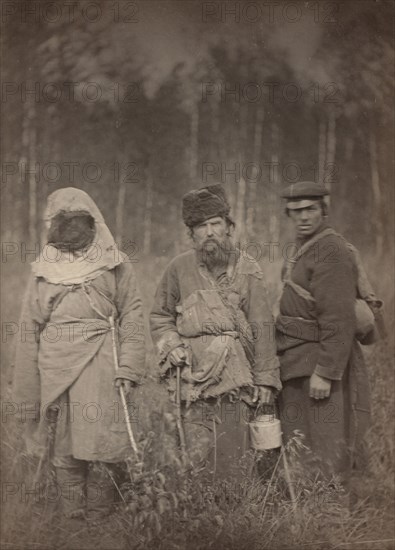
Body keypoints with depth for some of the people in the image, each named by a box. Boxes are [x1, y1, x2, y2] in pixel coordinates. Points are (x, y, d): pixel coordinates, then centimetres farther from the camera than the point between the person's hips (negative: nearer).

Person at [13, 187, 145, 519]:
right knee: (65, 452, 3)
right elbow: (29, 331, 14)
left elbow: (132, 317, 6)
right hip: (54, 370, 2)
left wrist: (128, 367, -6)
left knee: (102, 449, -8)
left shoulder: (115, 265, 8)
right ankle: (72, 521, 13)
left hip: (101, 367, -2)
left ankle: (99, 519, 5)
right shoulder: (43, 270, 14)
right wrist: (28, 392, 10)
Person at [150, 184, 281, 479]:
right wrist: (172, 346, -2)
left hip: (235, 380, 0)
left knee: (232, 459, 0)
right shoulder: (179, 268, 6)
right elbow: (160, 316, 17)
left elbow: (262, 328, 4)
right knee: (198, 457, -2)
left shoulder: (248, 270, 4)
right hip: (194, 379, 1)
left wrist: (265, 379, 1)